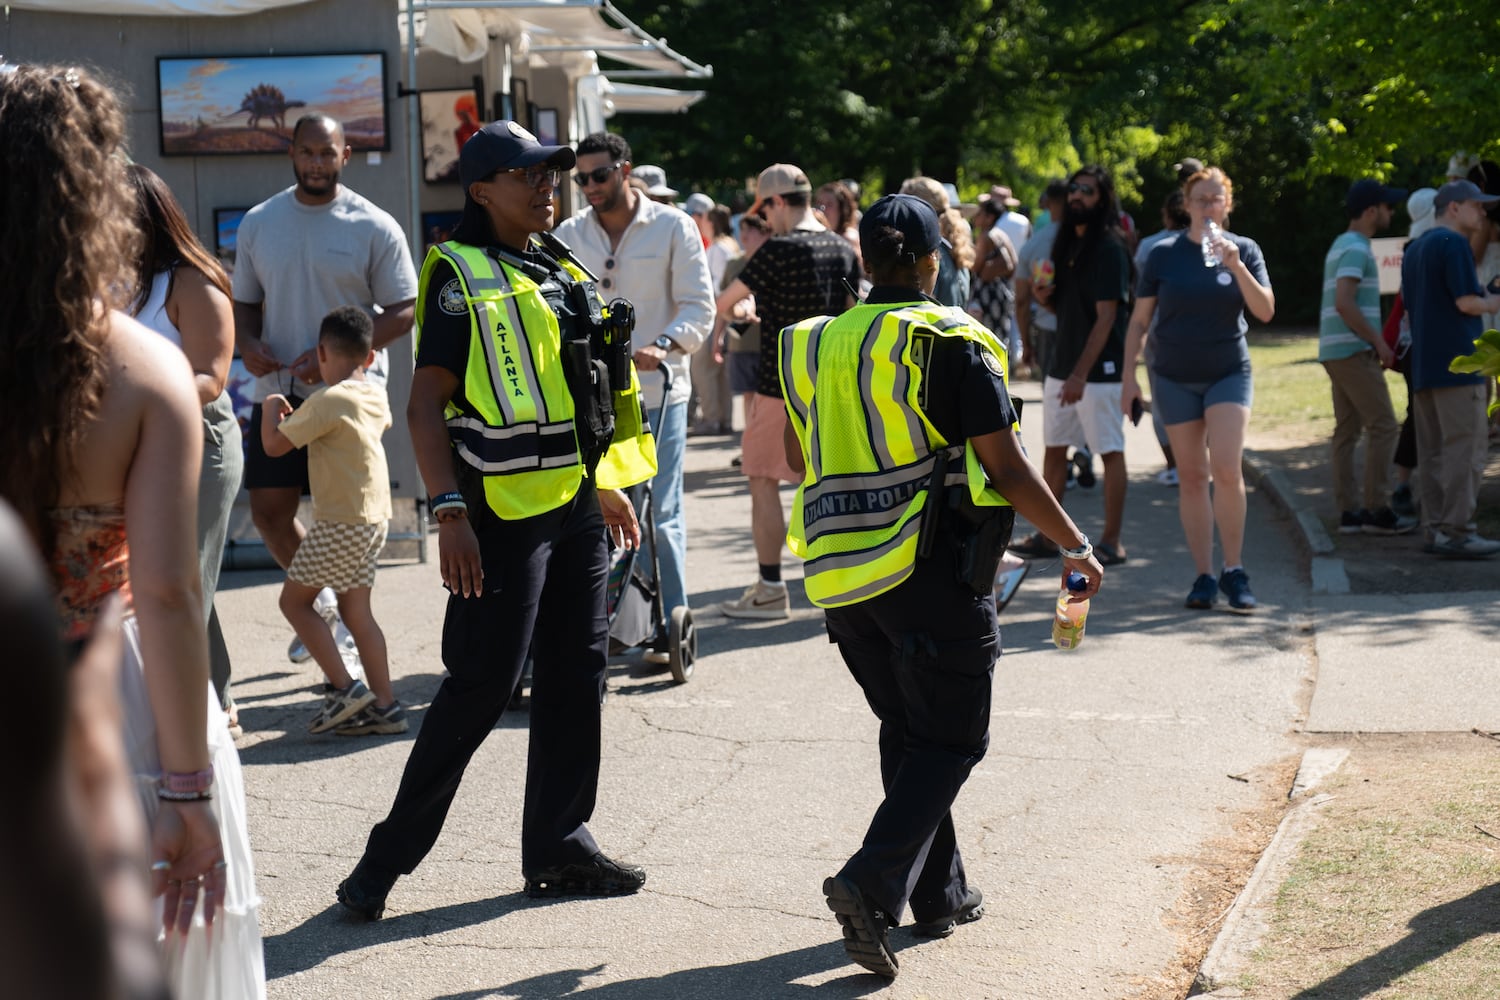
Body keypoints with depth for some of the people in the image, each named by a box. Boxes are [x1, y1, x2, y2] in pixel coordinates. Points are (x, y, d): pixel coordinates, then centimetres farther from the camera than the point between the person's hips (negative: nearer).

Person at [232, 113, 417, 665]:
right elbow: (245, 302, 15)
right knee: (269, 511, 3)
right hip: (278, 392, 4)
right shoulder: (258, 222, 8)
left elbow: (403, 311, -6)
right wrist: (247, 344, -8)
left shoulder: (374, 227, -5)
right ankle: (318, 601, 28)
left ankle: (347, 630, 16)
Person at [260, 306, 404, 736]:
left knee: (294, 599, 3)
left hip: (341, 523, -8)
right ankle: (385, 705, 9)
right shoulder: (376, 396, 9)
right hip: (374, 517, 8)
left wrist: (271, 406, 6)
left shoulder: (326, 402, -15)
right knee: (356, 610, 11)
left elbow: (274, 444, -14)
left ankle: (344, 688, -3)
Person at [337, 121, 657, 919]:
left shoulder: (562, 273, 15)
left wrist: (607, 484, 22)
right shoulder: (462, 275, -8)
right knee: (481, 686, -7)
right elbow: (426, 406, -13)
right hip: (505, 511, -8)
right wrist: (450, 514, -21)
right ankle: (388, 855, 3)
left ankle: (558, 845, 21)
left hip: (576, 505, 8)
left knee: (574, 676, 11)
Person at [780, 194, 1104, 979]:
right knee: (950, 738, 3)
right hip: (931, 570, -6)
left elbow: (798, 460, 19)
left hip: (841, 576, 6)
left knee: (904, 731, 19)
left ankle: (939, 892, 23)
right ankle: (872, 881, -15)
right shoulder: (951, 344, -9)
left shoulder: (814, 346, 7)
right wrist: (1076, 546, 0)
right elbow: (1006, 468, -11)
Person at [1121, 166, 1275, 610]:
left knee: (1227, 470, -14)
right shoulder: (1164, 254, 0)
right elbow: (1139, 321, 5)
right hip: (1175, 378, 1)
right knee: (1191, 476, 4)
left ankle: (1234, 572, -2)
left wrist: (1237, 267, -20)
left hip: (1228, 373, -1)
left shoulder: (1243, 250, 1)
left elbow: (1265, 311, -8)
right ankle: (1203, 577, 11)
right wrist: (1129, 376, 0)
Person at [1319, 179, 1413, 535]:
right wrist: (1378, 342, -17)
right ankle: (1377, 509, -8)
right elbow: (1344, 303, -23)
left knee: (1348, 431, 8)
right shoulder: (1356, 248, -13)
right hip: (1353, 351, -10)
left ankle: (1349, 511, 7)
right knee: (1383, 426, -8)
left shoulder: (1342, 246, 19)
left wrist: (1375, 344, 19)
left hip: (1336, 352, 10)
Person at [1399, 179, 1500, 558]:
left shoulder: (1414, 249, 20)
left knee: (1433, 450, 9)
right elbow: (1467, 301, -17)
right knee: (1465, 446, -8)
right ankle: (1456, 531, -10)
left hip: (1424, 365, 9)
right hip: (1456, 363, -9)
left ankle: (1434, 528, 10)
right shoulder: (1453, 243, -9)